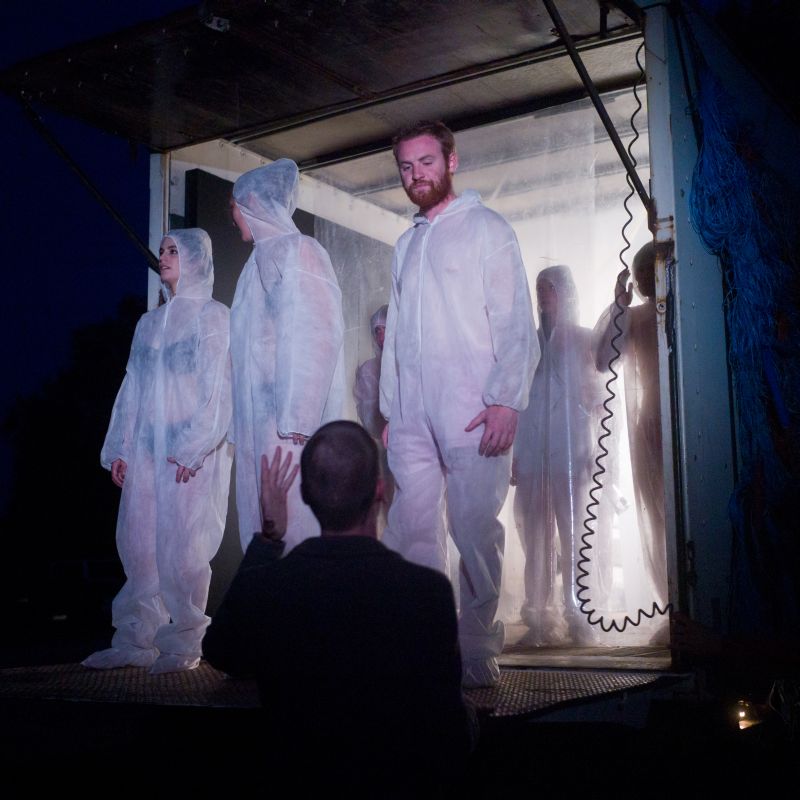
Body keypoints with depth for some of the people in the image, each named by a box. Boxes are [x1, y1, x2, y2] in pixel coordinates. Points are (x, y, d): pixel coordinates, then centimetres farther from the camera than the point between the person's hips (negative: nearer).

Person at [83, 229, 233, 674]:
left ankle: (184, 645, 4)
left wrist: (192, 448, -14)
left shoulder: (212, 316, 1)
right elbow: (132, 390, 18)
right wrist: (118, 448, 10)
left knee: (183, 547, -5)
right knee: (138, 545, 3)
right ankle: (137, 642, 11)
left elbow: (218, 389, -7)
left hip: (191, 452, -6)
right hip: (146, 451, 6)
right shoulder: (150, 323, 19)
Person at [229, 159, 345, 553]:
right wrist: (240, 424, 14)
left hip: (289, 425, -9)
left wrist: (296, 419, -21)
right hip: (259, 425, 9)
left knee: (292, 527, -10)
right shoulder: (262, 258, 22)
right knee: (262, 530, 7)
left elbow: (317, 337, -14)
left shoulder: (296, 250, -4)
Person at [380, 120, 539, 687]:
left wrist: (506, 400, -14)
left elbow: (515, 322, -2)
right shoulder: (407, 244, 24)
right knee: (412, 530, 0)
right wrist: (391, 409, 13)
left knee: (475, 529, -7)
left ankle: (477, 651, 1)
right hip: (411, 412, 5)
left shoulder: (486, 228, 6)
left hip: (471, 407, -5)